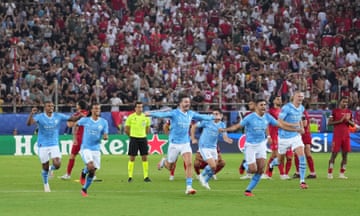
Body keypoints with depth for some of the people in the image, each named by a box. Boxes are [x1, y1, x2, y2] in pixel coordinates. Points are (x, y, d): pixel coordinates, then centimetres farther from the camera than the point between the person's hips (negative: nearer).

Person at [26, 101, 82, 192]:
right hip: (43, 146, -2)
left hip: (54, 145, 2)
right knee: (45, 168, 5)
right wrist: (31, 114, -42)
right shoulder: (40, 117, -9)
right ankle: (46, 184, 31)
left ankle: (51, 169, 22)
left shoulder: (58, 116, -1)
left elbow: (72, 119, 0)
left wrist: (80, 116, -20)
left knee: (57, 165, -15)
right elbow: (29, 123, -24)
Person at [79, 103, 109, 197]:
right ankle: (83, 173, 9)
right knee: (90, 167, -25)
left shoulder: (104, 122, 1)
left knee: (92, 172, 3)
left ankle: (84, 189, 21)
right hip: (86, 148, -3)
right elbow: (76, 125, 16)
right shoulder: (85, 120, -3)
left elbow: (105, 136, 3)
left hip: (96, 149, 3)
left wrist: (105, 137, -21)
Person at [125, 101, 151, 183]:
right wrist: (132, 135, 9)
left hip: (143, 139, 3)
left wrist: (142, 134, 11)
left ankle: (146, 176, 5)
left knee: (144, 158, 1)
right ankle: (130, 177, 4)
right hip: (134, 139, -3)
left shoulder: (145, 117, 4)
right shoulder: (131, 117, -4)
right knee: (132, 158, -2)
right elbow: (126, 130, 3)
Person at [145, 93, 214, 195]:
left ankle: (189, 187, -12)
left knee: (189, 164, -14)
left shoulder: (191, 114, 4)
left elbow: (202, 117, 20)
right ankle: (164, 161, 44)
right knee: (170, 167, 7)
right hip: (174, 143, -4)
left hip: (185, 143, 4)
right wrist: (151, 114, -45)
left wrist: (213, 117, 25)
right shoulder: (174, 113, -14)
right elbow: (162, 114, -29)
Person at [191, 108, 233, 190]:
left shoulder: (222, 125, 2)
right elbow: (194, 126, -1)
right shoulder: (207, 122, -9)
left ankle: (205, 181, 33)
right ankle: (202, 176, 13)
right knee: (213, 166, -15)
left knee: (214, 167, 8)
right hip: (204, 147, -5)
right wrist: (193, 139, -3)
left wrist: (228, 140, -32)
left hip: (213, 148, 5)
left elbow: (225, 137, -9)